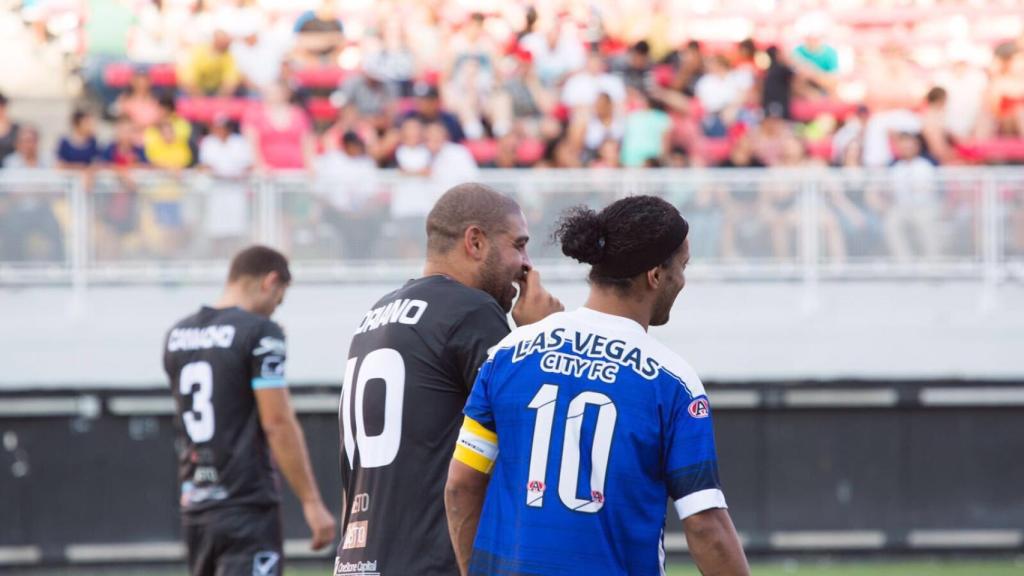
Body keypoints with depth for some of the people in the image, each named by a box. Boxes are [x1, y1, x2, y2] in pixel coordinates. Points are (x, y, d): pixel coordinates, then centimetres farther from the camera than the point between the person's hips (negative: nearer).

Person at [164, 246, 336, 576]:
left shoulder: (178, 335, 12)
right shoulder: (260, 332, -10)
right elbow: (278, 424, -14)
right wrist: (312, 503, -12)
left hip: (194, 508, 7)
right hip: (246, 507, -7)